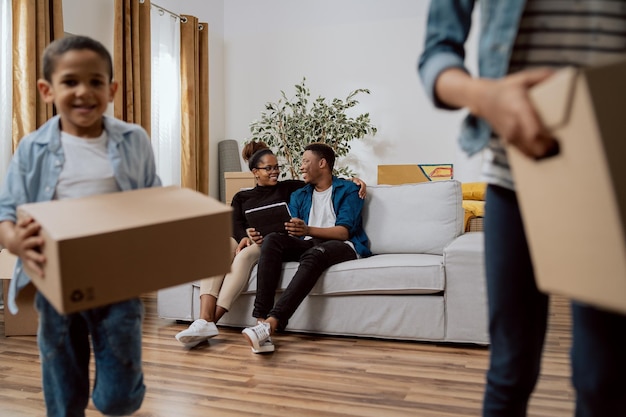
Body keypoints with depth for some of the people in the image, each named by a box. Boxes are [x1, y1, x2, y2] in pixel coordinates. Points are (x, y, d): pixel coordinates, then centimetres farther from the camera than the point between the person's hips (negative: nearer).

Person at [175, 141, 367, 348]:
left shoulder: (288, 187, 21)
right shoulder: (241, 197, 25)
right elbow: (236, 225, 8)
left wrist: (353, 180, -2)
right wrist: (245, 236, -16)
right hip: (245, 241, 2)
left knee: (244, 255, -37)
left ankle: (212, 321, -44)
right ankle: (204, 320, -44)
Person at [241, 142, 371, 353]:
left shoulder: (347, 190, 6)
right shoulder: (298, 196, 22)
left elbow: (343, 232, -9)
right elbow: (292, 233, 10)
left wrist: (308, 230, -25)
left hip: (342, 247, -4)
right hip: (307, 244, 5)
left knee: (314, 254, -39)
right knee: (272, 240, -26)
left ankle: (271, 323, -52)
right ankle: (261, 319, -39)